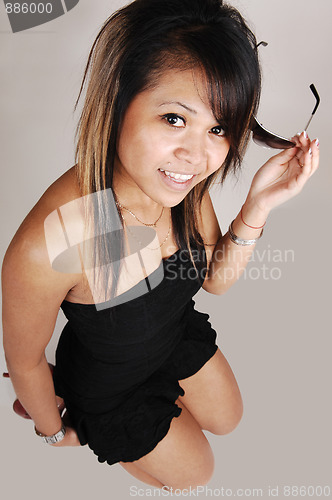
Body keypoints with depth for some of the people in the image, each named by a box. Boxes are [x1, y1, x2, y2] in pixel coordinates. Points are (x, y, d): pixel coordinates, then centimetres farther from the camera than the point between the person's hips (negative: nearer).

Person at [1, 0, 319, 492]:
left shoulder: (183, 181, -24)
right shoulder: (47, 244, -42)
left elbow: (215, 278, -9)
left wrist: (258, 205, -27)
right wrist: (54, 429, -1)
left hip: (178, 331, 5)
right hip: (109, 380, -4)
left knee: (228, 419, 31)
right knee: (195, 471, 24)